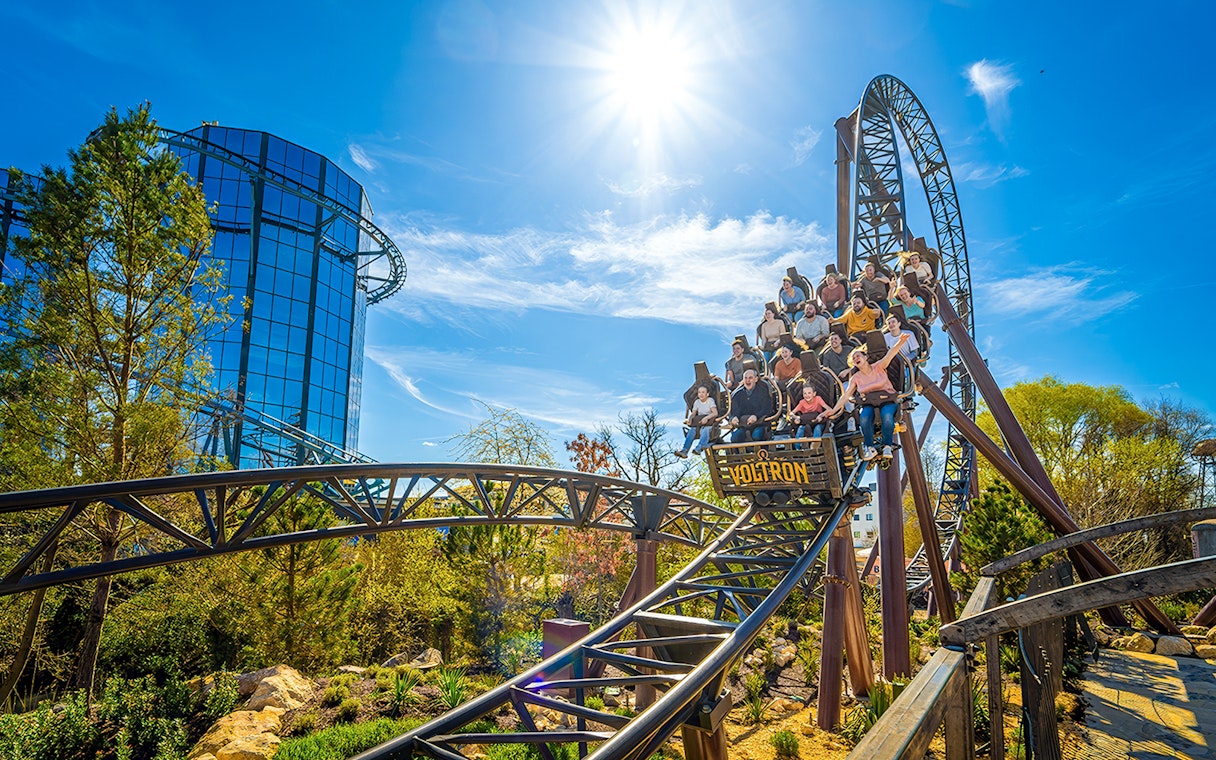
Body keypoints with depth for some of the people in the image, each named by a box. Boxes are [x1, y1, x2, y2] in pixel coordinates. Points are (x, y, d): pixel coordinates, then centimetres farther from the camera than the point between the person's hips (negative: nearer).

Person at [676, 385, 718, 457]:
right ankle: (684, 451, -39)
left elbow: (715, 413, -15)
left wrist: (706, 417, -32)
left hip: (709, 423, -3)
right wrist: (690, 420, -17)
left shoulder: (710, 400, -2)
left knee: (705, 430, -38)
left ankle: (698, 449, -49)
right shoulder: (697, 402, 12)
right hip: (698, 423, 3)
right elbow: (693, 413, 6)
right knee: (692, 430, -27)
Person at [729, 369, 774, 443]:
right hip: (743, 427, 2)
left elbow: (767, 409, -5)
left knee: (757, 435, -36)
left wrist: (756, 416, -26)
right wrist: (734, 418, -17)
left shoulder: (762, 391, 6)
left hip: (760, 424, -2)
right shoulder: (737, 394, 16)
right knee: (735, 437, -29)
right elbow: (734, 411, 9)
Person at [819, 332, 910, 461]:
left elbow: (890, 354, -14)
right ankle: (869, 447, -17)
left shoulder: (878, 367, 3)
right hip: (868, 403, 2)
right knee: (864, 418, -33)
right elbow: (846, 395, 4)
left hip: (887, 400, -2)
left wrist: (900, 342, -33)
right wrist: (834, 410, -8)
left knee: (887, 416, -36)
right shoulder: (855, 378, 9)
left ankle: (887, 446, -19)